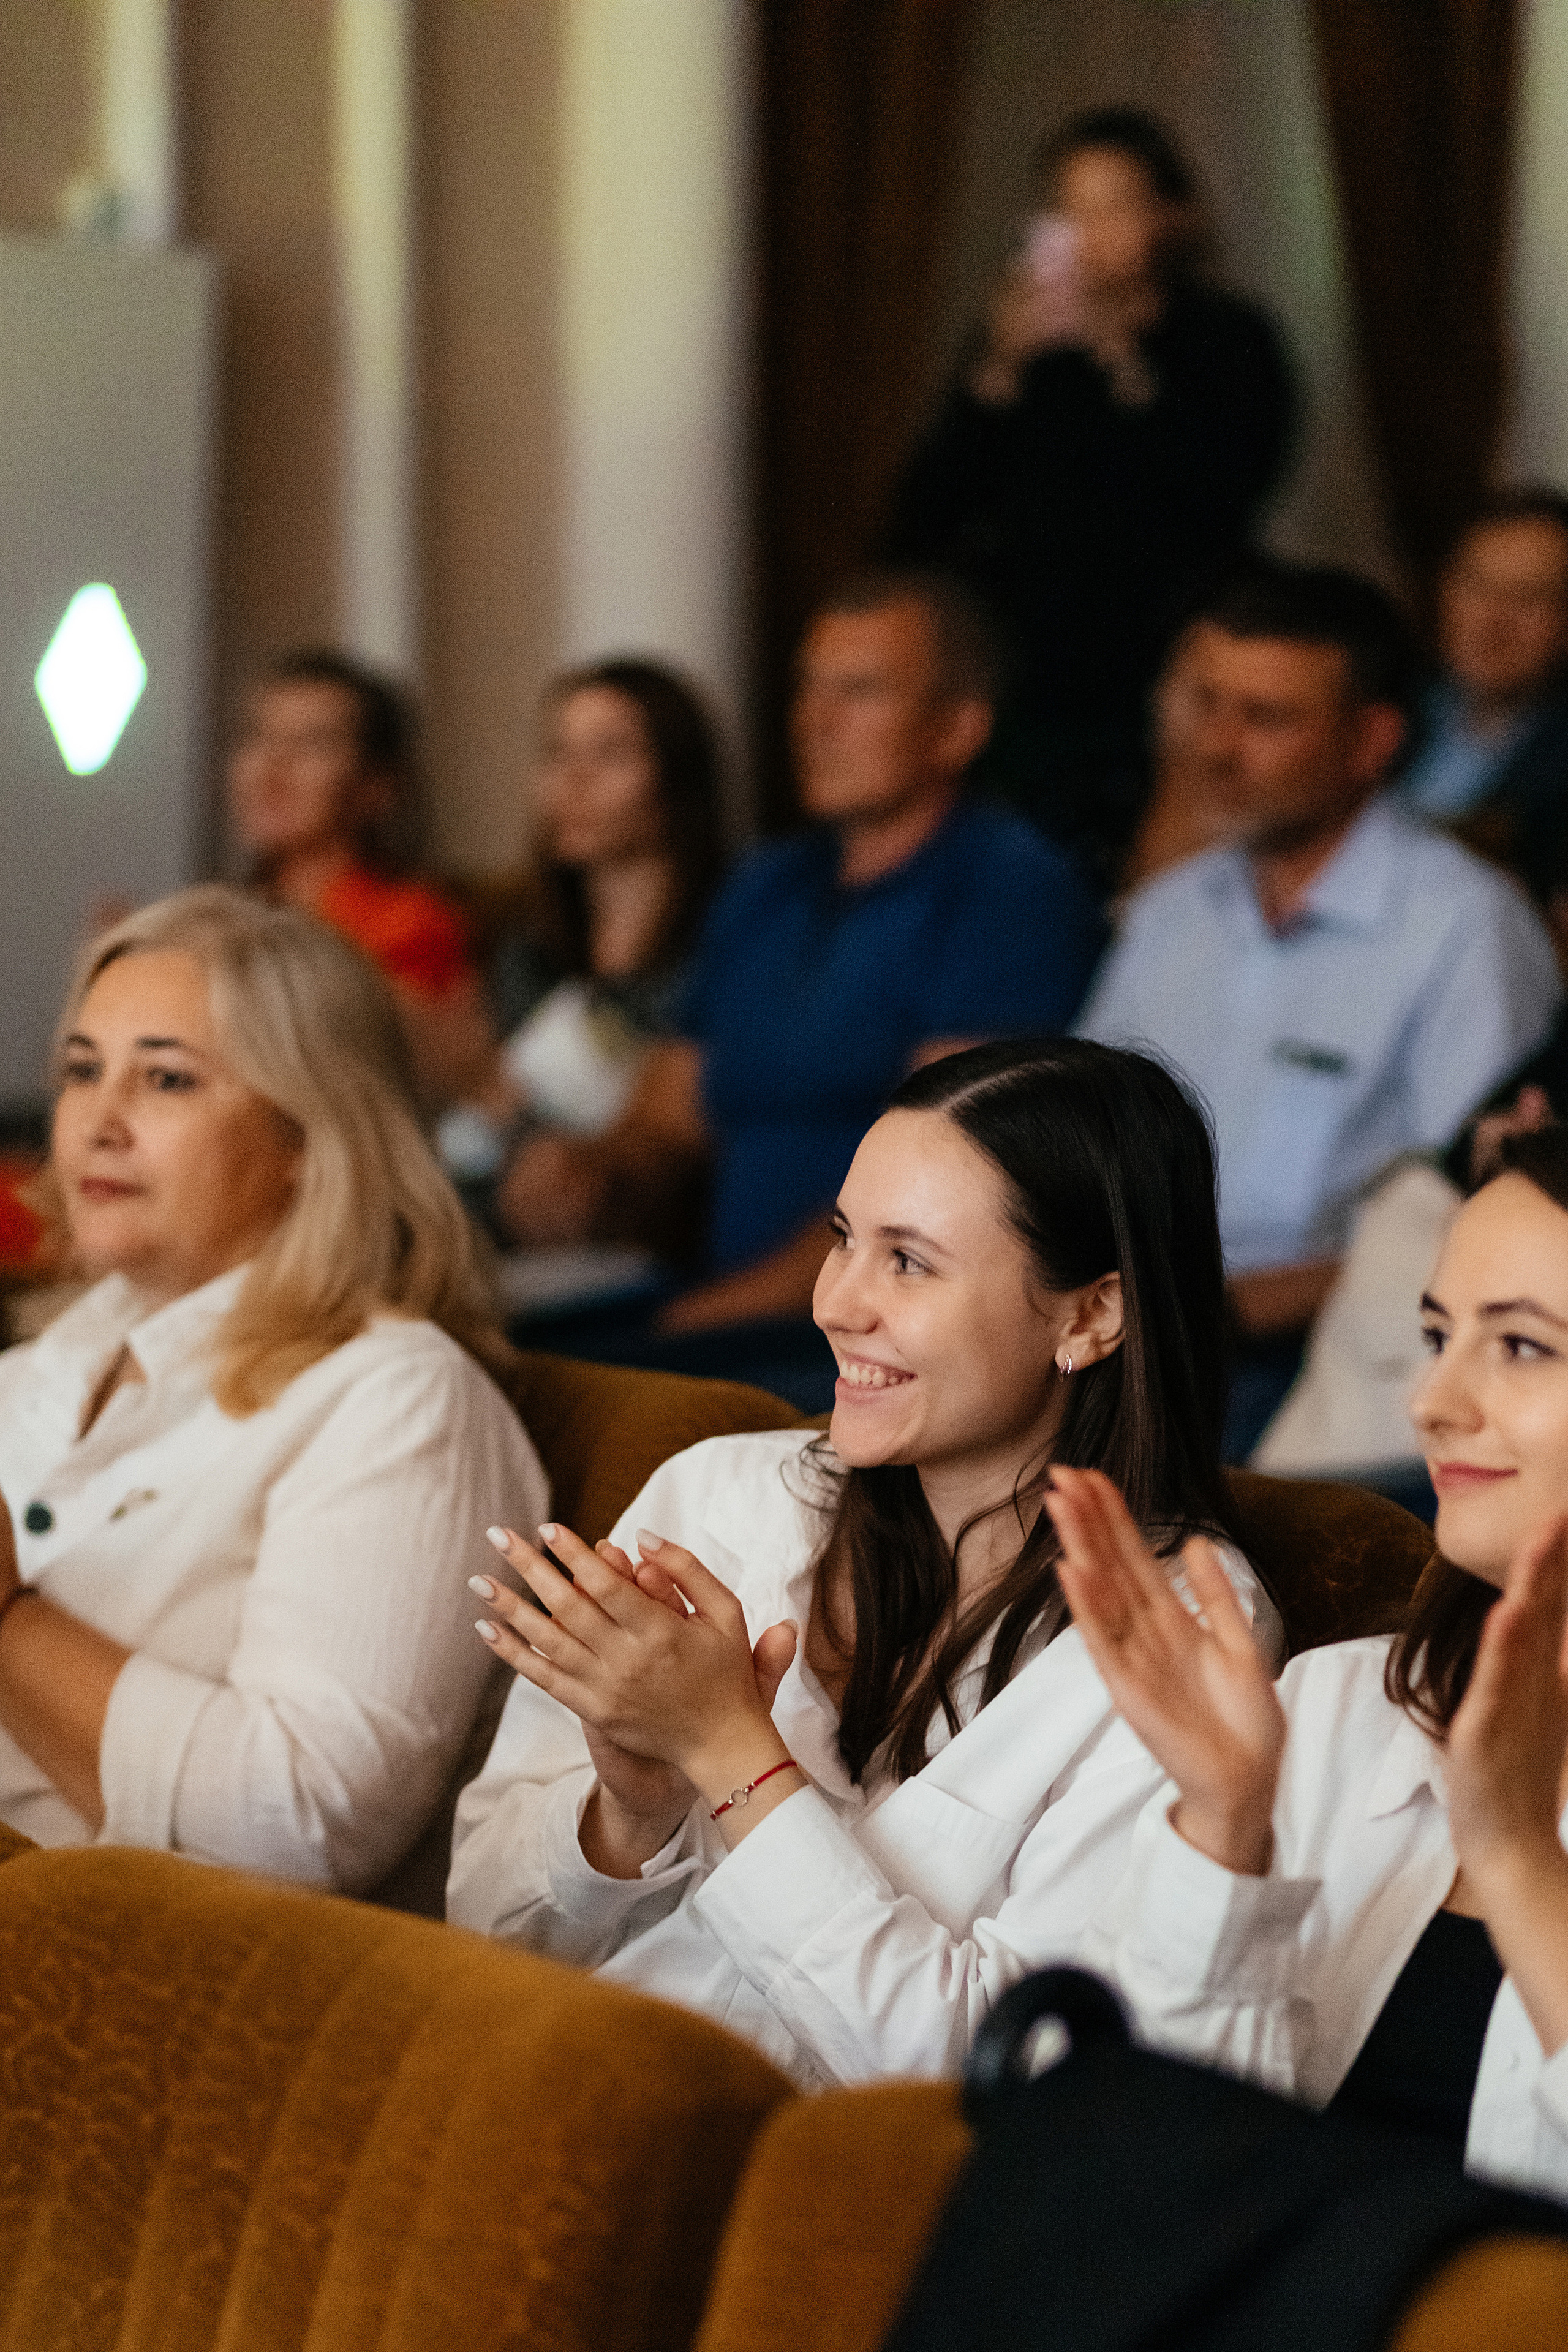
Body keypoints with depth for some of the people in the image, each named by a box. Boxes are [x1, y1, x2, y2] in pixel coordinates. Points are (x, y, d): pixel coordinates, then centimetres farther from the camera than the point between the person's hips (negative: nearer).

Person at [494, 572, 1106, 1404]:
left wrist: (702, 1318, -14)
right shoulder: (762, 893, 23)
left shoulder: (1016, 890, -3)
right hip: (726, 1333, 7)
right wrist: (594, 1183, -1)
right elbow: (664, 1130, 23)